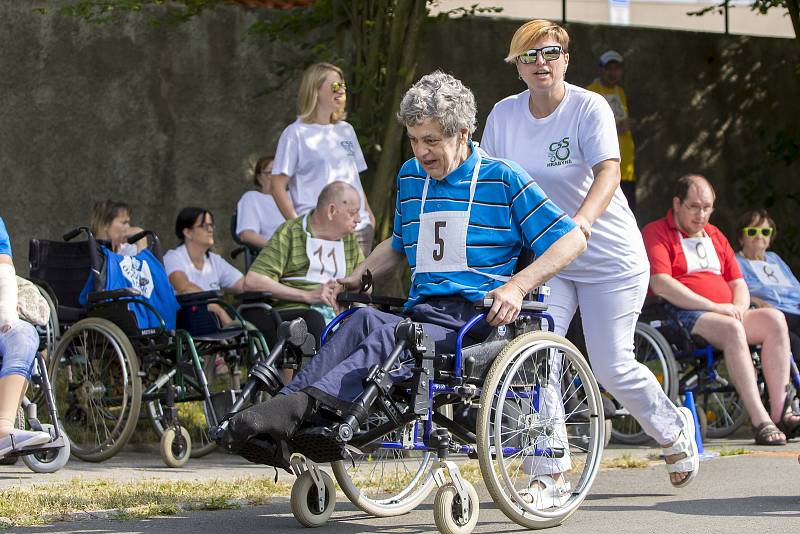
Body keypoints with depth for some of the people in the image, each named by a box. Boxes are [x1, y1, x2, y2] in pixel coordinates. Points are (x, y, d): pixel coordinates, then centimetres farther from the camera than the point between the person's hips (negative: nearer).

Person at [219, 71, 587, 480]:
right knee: (365, 320, -32)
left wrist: (517, 286, -15)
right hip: (421, 315, 4)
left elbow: (572, 240, -2)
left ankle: (296, 406, -54)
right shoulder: (410, 177, 20)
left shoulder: (502, 180, 1)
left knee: (386, 338, -35)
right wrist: (356, 278, 21)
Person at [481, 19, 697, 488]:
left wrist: (582, 219, -45)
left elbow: (608, 172, -27)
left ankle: (675, 431, 24)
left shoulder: (589, 107, -14)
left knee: (613, 366, -4)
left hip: (611, 258, -4)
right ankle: (551, 467, -4)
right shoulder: (504, 114, -1)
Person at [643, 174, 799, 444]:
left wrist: (738, 308, -3)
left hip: (726, 314, 7)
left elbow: (738, 283, 23)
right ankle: (760, 420, -41)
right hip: (681, 316, -7)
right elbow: (661, 284, -13)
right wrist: (714, 307, -17)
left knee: (774, 319, -20)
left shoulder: (715, 236, 26)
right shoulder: (656, 233, 2)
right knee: (732, 329, -35)